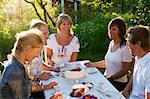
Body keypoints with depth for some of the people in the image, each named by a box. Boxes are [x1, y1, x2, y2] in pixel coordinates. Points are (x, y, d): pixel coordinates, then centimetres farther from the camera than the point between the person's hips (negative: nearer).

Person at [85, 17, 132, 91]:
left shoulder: (125, 48, -17)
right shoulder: (111, 43, 7)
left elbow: (125, 70, -14)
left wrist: (110, 78, -16)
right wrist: (93, 64, 12)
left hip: (118, 83, -7)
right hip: (106, 78, 7)